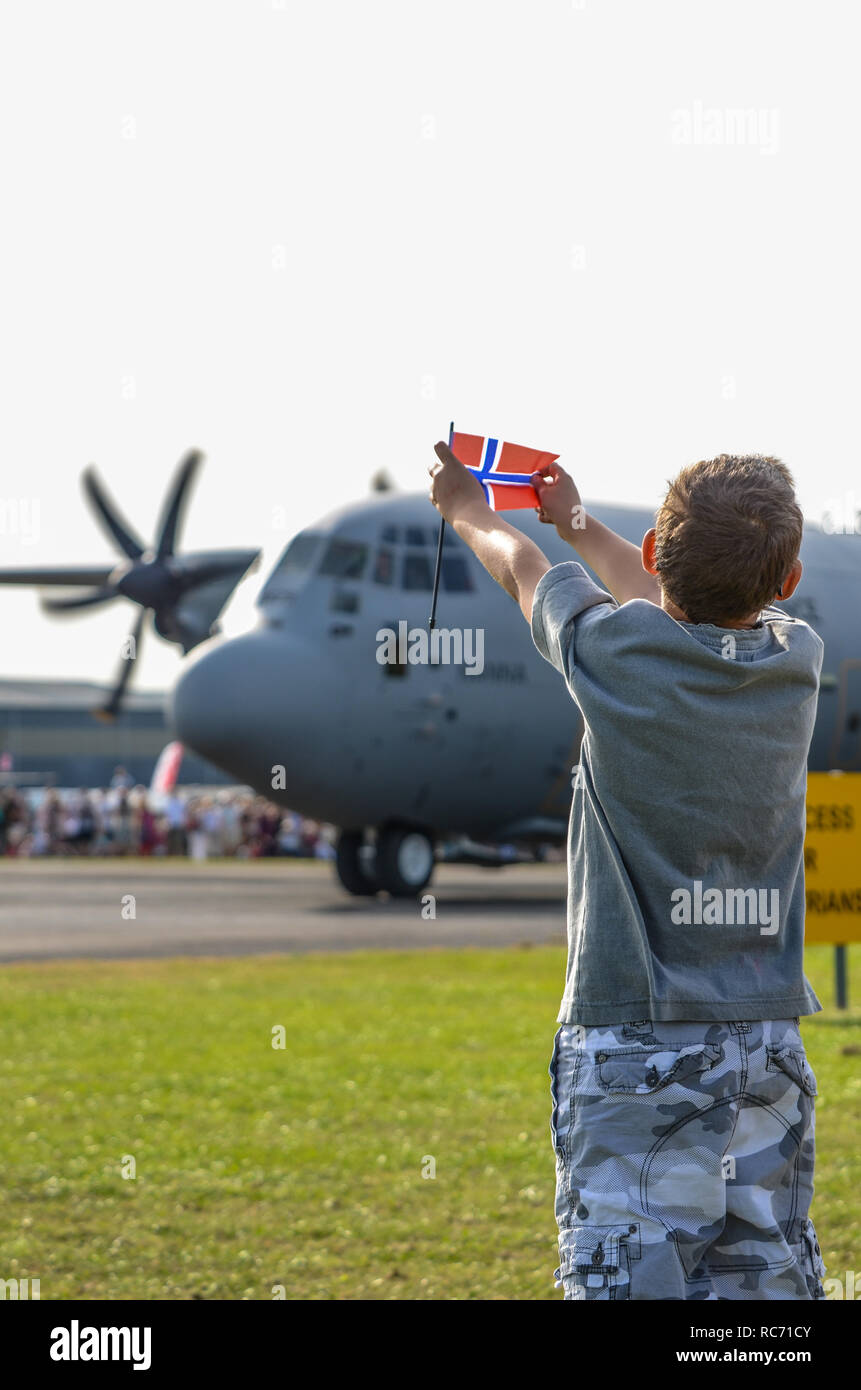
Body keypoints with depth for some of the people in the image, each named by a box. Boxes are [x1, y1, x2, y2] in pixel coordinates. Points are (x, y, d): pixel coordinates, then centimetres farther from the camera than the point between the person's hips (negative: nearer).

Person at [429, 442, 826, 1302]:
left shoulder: (616, 651, -10)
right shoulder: (796, 661, 4)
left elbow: (523, 571, 13)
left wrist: (466, 512, 35)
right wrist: (576, 522, 42)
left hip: (638, 1045, -5)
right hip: (769, 1044, 5)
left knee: (631, 1284, -8)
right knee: (767, 1284, 7)